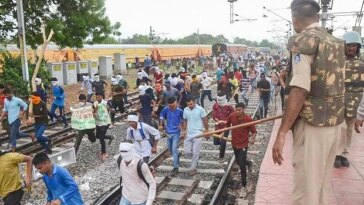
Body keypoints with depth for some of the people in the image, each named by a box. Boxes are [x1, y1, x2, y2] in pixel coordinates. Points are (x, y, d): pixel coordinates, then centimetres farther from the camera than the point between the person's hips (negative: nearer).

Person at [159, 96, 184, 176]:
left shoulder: (180, 111, -15)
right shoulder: (166, 109, -9)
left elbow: (183, 119, 3)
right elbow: (162, 117, 10)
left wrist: (181, 125, -11)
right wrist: (161, 125, 3)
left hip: (176, 133, -4)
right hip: (168, 132, 4)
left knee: (174, 150, -9)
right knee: (170, 150, 17)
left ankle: (175, 167, 1)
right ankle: (177, 155, 50)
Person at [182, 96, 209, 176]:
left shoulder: (200, 109, -10)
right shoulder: (185, 110, 2)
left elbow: (205, 121, -3)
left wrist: (207, 132, -3)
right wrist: (183, 131, 2)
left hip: (198, 134, -4)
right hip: (188, 134, 4)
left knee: (195, 152, -2)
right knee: (187, 152, 5)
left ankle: (193, 168, 12)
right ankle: (196, 158, 35)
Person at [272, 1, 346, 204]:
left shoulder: (303, 41, -12)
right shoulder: (336, 43, 12)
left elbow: (299, 90, -22)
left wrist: (282, 133, -22)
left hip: (313, 125, -8)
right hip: (335, 123, 8)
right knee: (321, 186, 20)